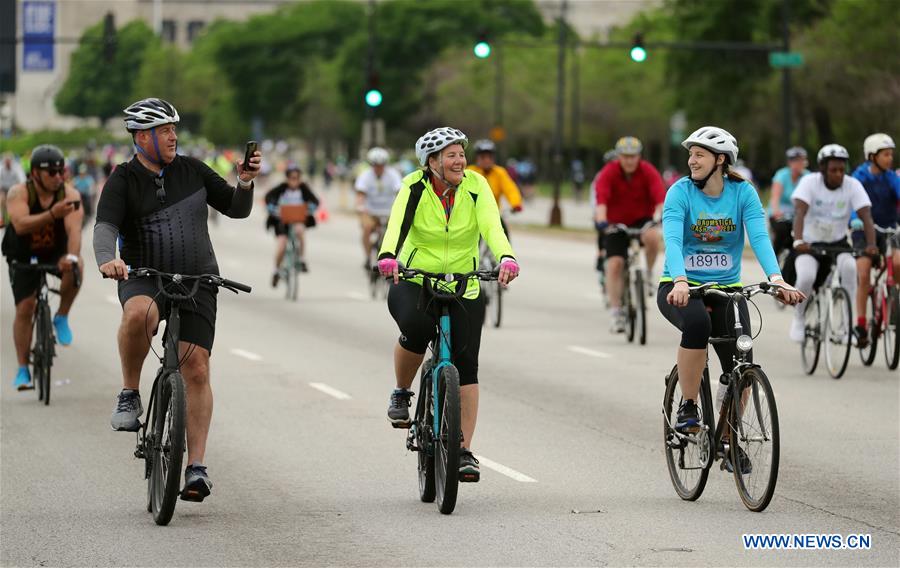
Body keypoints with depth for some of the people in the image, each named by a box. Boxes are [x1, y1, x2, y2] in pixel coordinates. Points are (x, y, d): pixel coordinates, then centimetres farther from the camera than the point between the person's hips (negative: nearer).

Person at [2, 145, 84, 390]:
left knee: (75, 266, -32)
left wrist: (72, 256, -50)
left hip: (55, 253, 1)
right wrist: (52, 215, -53)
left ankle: (61, 318, -10)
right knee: (24, 309, -9)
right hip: (23, 257, -1)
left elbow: (73, 229, -31)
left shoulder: (69, 194, -19)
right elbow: (20, 225, -39)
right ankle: (23, 369, 2)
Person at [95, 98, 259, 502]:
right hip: (144, 279, -2)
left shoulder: (191, 170, 6)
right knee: (139, 314, -38)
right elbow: (105, 226, -19)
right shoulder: (123, 180, -3)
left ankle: (196, 467, -6)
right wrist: (107, 259, -39)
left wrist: (245, 182, -8)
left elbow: (236, 209, 13)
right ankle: (130, 396, -17)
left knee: (196, 369, -10)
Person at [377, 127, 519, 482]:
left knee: (466, 364, -8)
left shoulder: (475, 185, -6)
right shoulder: (415, 186, -9)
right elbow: (398, 223, -26)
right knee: (416, 328, -33)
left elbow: (492, 226, -21)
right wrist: (387, 257, -46)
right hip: (414, 282, -2)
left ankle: (464, 451, -1)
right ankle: (401, 394, -4)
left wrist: (506, 258, -41)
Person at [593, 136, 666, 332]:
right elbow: (601, 199, -29)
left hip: (642, 220, 0)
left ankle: (649, 273, -7)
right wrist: (601, 221, -46)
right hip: (616, 224, 0)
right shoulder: (608, 173, -15)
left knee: (653, 237, -34)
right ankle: (615, 312, -7)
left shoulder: (648, 172, -13)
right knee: (614, 263, -15)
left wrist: (658, 216, -45)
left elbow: (660, 196, -26)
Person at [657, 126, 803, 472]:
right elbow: (672, 240, -24)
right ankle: (687, 407, -18)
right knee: (697, 322, -36)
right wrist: (680, 282, -42)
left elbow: (760, 237, -18)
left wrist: (776, 279, -36)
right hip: (682, 288, -2)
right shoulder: (680, 192, -10)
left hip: (726, 288, 2)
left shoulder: (743, 193, -5)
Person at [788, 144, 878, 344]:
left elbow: (866, 216, -22)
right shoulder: (810, 182, -16)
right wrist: (798, 241, -46)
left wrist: (871, 244, -40)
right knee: (807, 277, -29)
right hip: (810, 243, -1)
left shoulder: (853, 185, -12)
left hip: (838, 243, 2)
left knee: (849, 267, -31)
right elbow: (800, 212, -29)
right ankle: (798, 319, 0)